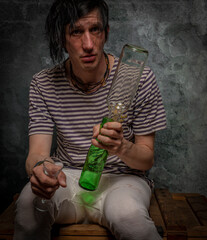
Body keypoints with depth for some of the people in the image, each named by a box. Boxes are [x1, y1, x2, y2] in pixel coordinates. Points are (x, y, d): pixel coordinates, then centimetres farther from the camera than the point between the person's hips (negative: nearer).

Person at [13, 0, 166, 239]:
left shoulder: (139, 79, -9)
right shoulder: (44, 84, -3)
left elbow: (147, 159, -5)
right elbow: (37, 152, -8)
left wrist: (122, 147, -29)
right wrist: (39, 167, -34)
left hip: (122, 177, -1)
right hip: (68, 177, 2)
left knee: (127, 216, -36)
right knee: (30, 202, -30)